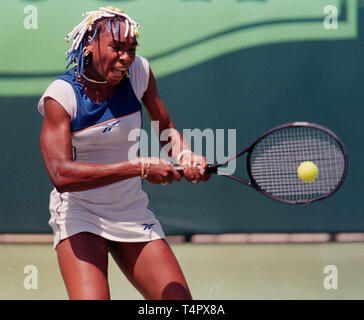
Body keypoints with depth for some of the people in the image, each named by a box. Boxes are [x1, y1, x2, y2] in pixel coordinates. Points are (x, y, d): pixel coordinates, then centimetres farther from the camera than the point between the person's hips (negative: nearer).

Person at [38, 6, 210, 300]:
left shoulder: (138, 72, -5)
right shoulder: (61, 95, -17)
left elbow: (166, 129, 11)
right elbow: (61, 174, -29)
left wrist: (185, 154, -13)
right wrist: (139, 168, -32)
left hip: (133, 213, 4)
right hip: (79, 214, -4)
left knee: (179, 300, -6)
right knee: (92, 298, -25)